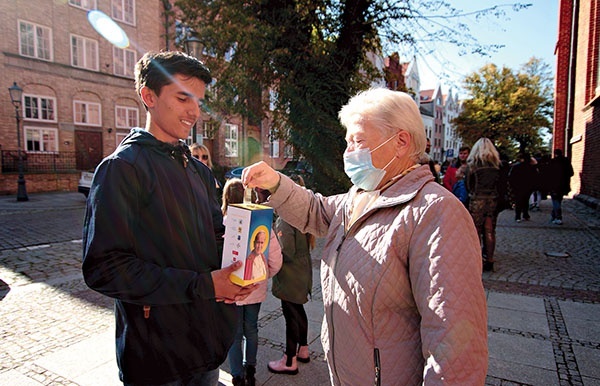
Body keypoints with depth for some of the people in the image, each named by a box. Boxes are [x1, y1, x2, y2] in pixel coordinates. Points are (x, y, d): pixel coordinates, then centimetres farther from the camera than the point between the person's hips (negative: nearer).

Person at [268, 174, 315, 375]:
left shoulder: (285, 219, -25)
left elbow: (287, 254, -25)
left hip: (291, 277, -9)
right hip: (303, 272, 9)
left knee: (291, 315, 4)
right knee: (298, 312, 22)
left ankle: (290, 361, 20)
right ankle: (303, 350, 39)